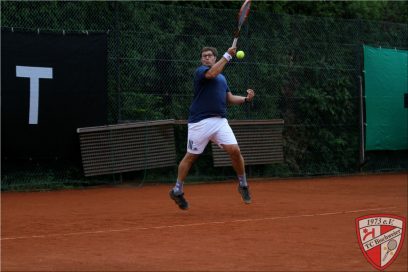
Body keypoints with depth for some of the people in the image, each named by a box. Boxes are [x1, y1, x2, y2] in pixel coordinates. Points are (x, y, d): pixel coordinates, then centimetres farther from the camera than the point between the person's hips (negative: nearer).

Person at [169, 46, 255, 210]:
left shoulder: (222, 78, 21)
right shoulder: (200, 71, -1)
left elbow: (230, 98, 22)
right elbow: (212, 73, -22)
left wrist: (246, 98, 4)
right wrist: (227, 55, -16)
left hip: (220, 121, 5)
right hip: (200, 122, -5)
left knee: (234, 150, -12)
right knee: (191, 157, 4)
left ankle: (243, 185, 6)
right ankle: (177, 191, 20)